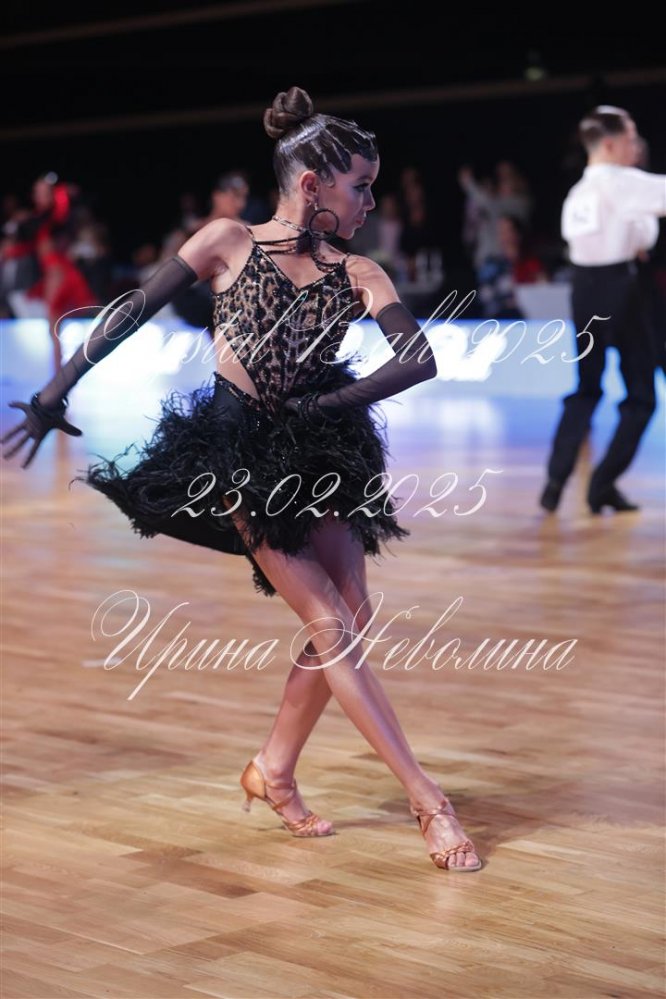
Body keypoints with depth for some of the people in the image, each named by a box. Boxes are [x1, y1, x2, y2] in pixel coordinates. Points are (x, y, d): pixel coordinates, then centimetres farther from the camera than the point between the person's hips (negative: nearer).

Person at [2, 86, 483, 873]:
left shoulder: (357, 275, 1)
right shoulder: (230, 242, -6)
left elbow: (420, 362, -10)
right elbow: (132, 314, -3)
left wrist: (326, 405, -14)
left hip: (315, 453, 5)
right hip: (237, 457, -5)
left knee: (352, 615, 0)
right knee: (328, 623, -8)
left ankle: (274, 770, 21)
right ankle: (427, 800, -8)